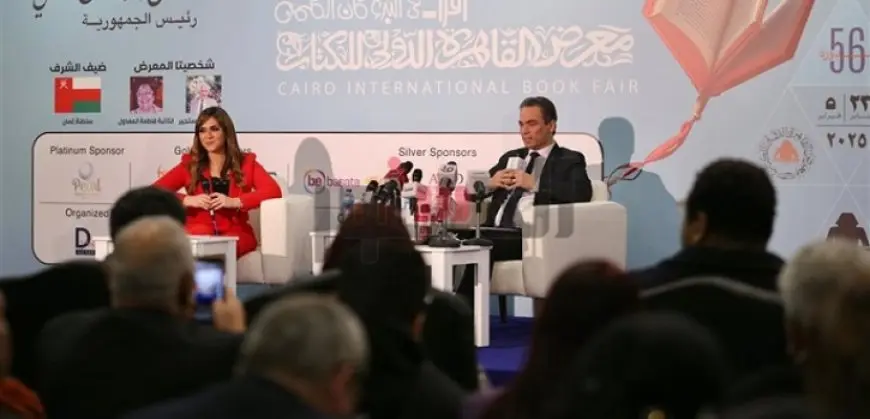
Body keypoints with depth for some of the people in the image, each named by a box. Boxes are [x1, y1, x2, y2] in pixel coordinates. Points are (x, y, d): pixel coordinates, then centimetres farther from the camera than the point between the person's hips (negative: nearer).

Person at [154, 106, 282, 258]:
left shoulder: (246, 163, 16)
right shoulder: (189, 165, 17)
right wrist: (187, 200, -11)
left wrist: (235, 202, -14)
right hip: (197, 234, 1)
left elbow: (274, 191, -1)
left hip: (235, 234, -1)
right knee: (201, 233, -36)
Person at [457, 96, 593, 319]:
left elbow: (582, 193, -10)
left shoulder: (569, 160, 11)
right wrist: (490, 183, 0)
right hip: (495, 231, 5)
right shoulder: (510, 157, 29)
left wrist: (534, 183, -12)